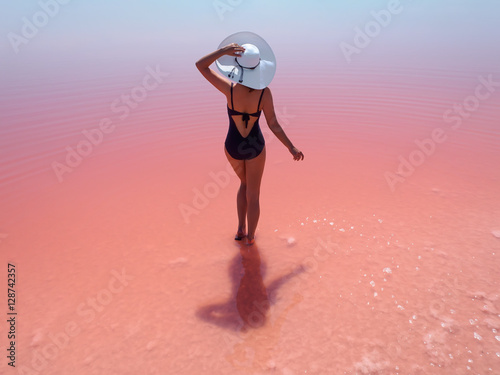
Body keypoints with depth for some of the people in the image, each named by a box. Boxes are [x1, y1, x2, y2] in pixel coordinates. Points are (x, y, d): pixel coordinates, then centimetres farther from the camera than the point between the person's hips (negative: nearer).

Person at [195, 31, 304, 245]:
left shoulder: (230, 89, -23)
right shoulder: (264, 92, -22)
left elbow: (200, 65, -15)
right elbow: (274, 125, -18)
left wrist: (223, 50, -28)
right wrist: (292, 148, -6)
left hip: (232, 147, 1)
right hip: (255, 147, -1)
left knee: (245, 183, 30)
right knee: (253, 194, 18)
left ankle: (241, 230, 33)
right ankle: (250, 236, 33)